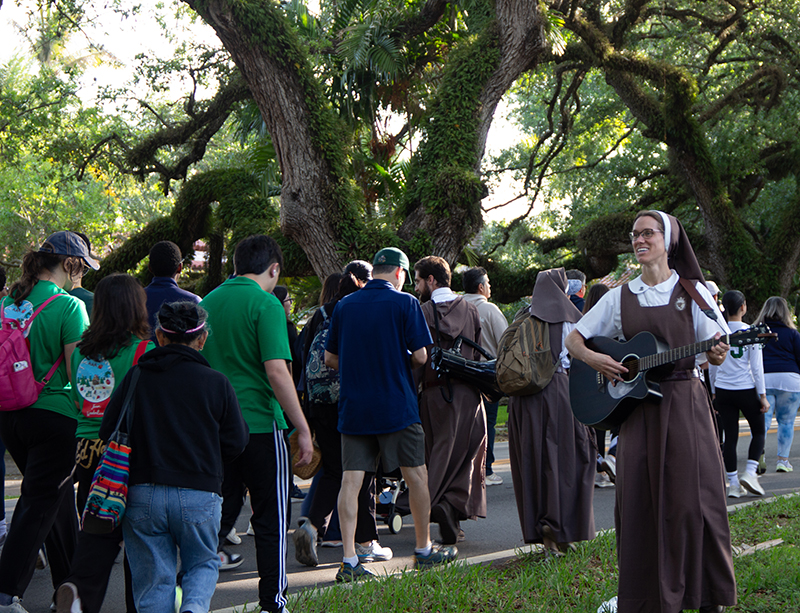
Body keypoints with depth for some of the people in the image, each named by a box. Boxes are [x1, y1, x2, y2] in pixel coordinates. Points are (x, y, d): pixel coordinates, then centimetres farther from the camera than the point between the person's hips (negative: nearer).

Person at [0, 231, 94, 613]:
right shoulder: (69, 307, -14)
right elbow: (77, 373, -14)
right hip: (54, 415, -7)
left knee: (56, 495, 20)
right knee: (40, 503, -1)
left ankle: (68, 582, 30)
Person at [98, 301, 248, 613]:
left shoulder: (135, 377, 2)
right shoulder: (216, 382, -1)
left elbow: (108, 433, 4)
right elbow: (235, 443, 3)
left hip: (142, 496, 1)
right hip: (200, 494, -1)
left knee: (153, 579, 11)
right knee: (203, 563, 19)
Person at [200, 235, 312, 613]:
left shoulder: (209, 301, 9)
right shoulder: (265, 304, -12)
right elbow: (277, 372, -19)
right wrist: (303, 429, -13)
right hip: (259, 425, -6)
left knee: (220, 509, 16)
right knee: (271, 520, 4)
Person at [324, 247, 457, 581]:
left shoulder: (344, 305, 7)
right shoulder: (404, 303, -5)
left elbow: (330, 358, 10)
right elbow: (420, 356, -9)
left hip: (353, 406, 4)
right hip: (396, 405, -3)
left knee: (350, 481, 1)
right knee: (417, 475, 11)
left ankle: (349, 560, -4)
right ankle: (424, 549, 21)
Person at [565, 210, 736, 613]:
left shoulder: (693, 292, 4)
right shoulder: (620, 297, 10)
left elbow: (716, 352, 4)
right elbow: (573, 339, 13)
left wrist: (717, 354, -20)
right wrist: (593, 359, -7)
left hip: (684, 406, -2)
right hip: (637, 409, 2)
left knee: (691, 499, -5)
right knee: (639, 503, 0)